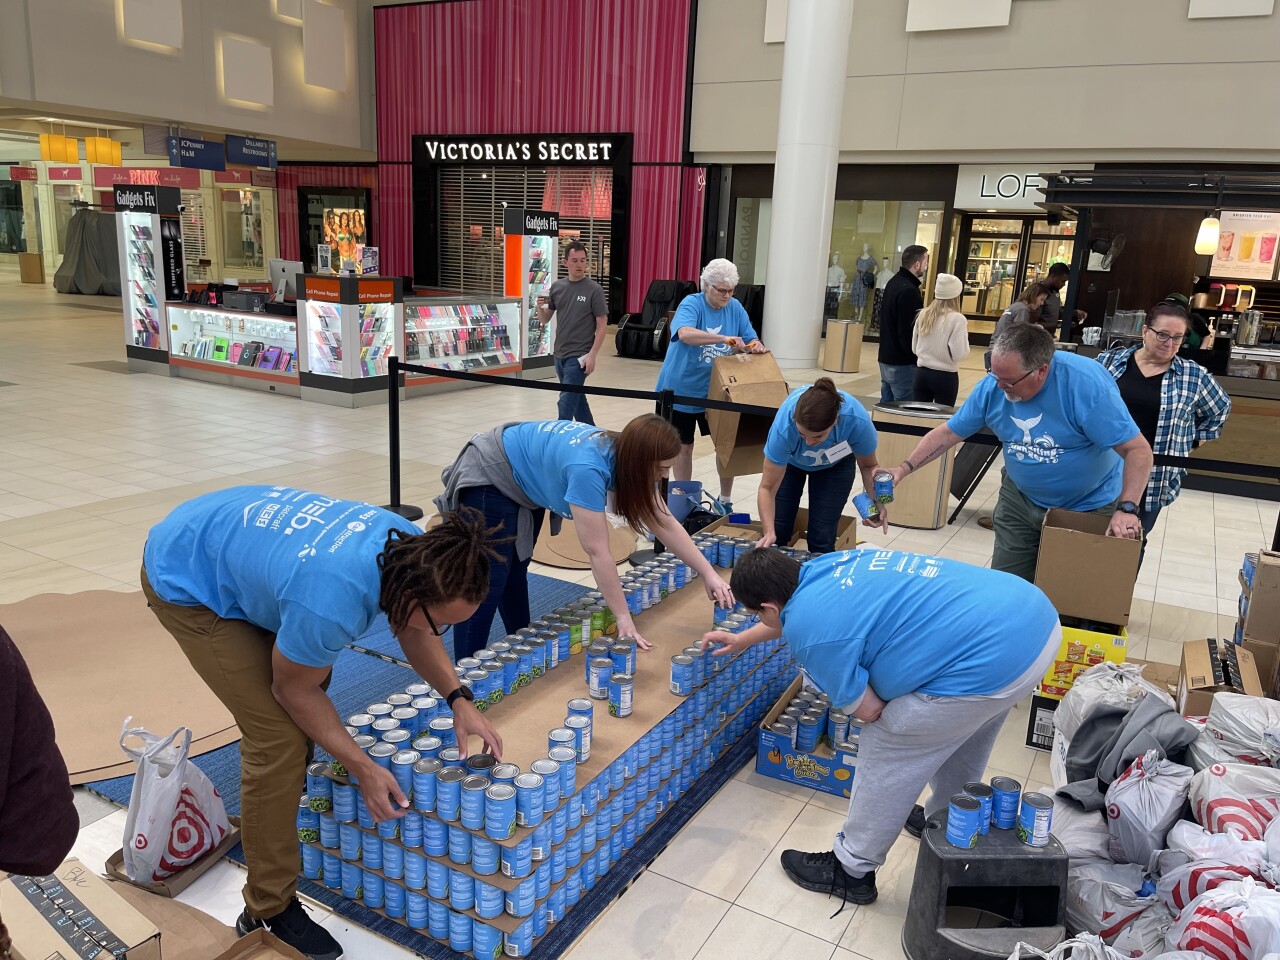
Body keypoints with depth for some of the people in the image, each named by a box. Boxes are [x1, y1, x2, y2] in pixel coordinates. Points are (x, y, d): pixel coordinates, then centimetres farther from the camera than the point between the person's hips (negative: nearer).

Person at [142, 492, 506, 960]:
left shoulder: (415, 552, -19)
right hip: (185, 581, -8)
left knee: (312, 671, 20)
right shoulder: (332, 604, -40)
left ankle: (282, 797, 47)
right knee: (279, 733, -12)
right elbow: (293, 690, -18)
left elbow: (413, 633, 3)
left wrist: (458, 699, -8)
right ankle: (269, 912, 4)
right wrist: (364, 769, -13)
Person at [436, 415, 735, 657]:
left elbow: (665, 524, -8)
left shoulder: (625, 458, -13)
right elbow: (598, 552, -36)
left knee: (514, 573, 18)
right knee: (486, 584, -7)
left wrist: (709, 574, -12)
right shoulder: (587, 468, -39)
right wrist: (623, 618, -31)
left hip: (523, 486, 8)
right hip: (488, 479, -8)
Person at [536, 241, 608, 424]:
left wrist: (592, 355, -15)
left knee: (566, 402, -10)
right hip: (559, 354, 6)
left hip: (579, 356, -6)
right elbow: (545, 320, 13)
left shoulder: (594, 290, -8)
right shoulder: (557, 287, 5)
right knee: (577, 398, 17)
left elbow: (602, 325, -8)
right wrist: (540, 307, -10)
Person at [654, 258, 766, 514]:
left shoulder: (735, 308, 0)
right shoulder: (691, 304, -15)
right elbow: (685, 334, -35)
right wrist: (725, 339, -43)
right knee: (683, 447, 8)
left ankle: (725, 500, 21)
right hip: (681, 390, -4)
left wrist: (757, 347, -21)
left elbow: (752, 340, 3)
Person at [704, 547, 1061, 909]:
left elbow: (868, 711, -3)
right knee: (960, 735, 33)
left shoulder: (809, 633, -13)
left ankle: (850, 871, 28)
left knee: (885, 752, 10)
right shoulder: (823, 567, 12)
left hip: (992, 661, -9)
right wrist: (742, 639, 46)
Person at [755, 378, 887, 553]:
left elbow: (868, 465, -16)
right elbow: (767, 488, -32)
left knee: (821, 539, -7)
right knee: (776, 534, -4)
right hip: (789, 460, 0)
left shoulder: (857, 421, -38)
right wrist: (769, 532, -44)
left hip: (835, 464, 1)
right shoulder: (784, 427, -41)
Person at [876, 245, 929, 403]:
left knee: (886, 405, 14)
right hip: (902, 363, -10)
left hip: (886, 359, 10)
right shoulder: (909, 290, -18)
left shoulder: (894, 283, 12)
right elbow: (909, 332, -21)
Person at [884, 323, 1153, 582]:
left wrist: (1127, 509, -34)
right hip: (1020, 500, 4)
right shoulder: (991, 386, -14)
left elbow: (1138, 450, -26)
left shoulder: (1088, 383, -29)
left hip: (1089, 508, -4)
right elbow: (946, 434, -4)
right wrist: (904, 469, -15)